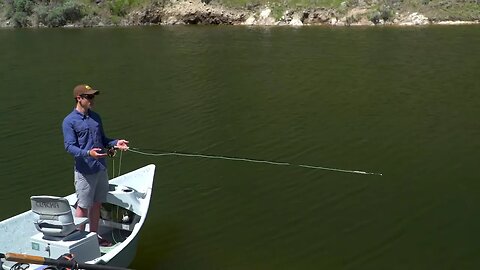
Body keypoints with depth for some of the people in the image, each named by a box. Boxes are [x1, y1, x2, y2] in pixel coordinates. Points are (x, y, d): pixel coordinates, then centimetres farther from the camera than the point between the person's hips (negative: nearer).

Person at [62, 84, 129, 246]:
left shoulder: (96, 117, 12)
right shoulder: (69, 121, -10)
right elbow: (69, 146, -17)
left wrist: (116, 143, -1)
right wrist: (88, 153, -32)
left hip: (101, 169, 7)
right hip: (84, 171, -7)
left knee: (97, 204, 16)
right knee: (83, 207, 4)